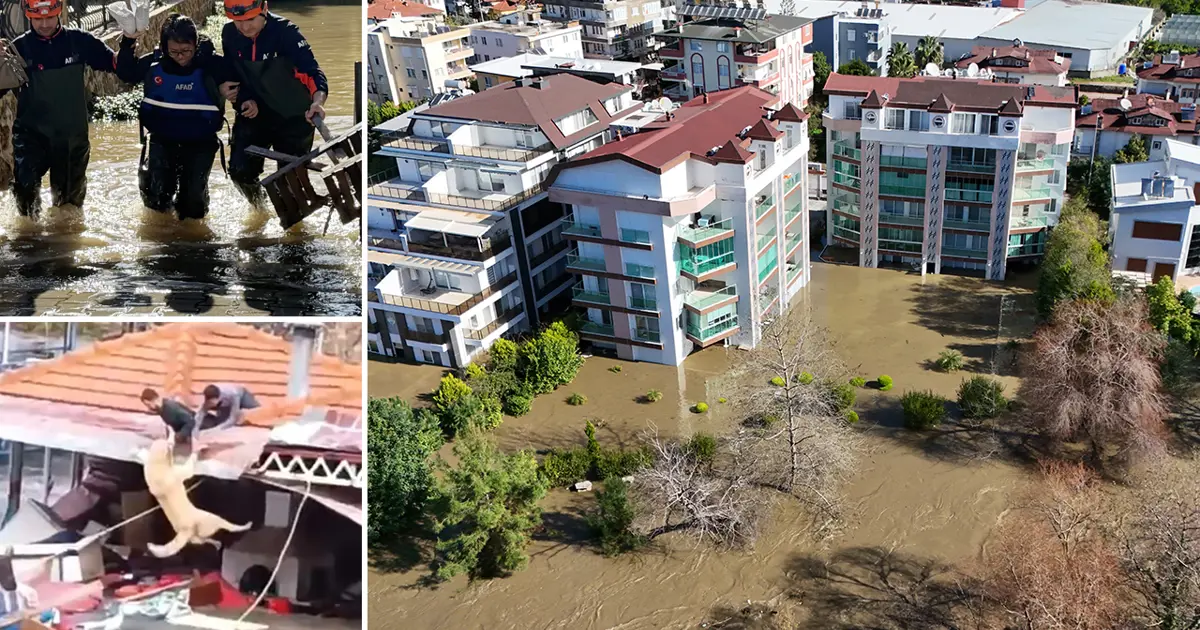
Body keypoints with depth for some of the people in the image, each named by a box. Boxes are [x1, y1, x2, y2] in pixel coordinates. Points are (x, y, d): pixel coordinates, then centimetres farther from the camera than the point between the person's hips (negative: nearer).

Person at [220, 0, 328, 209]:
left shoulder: (285, 31, -22)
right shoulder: (230, 35, -7)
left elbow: (311, 68, -33)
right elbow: (232, 72, 7)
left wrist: (318, 100, -52)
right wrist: (244, 99, -12)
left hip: (293, 115, -3)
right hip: (253, 113, 4)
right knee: (240, 172, -5)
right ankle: (259, 209, 27)